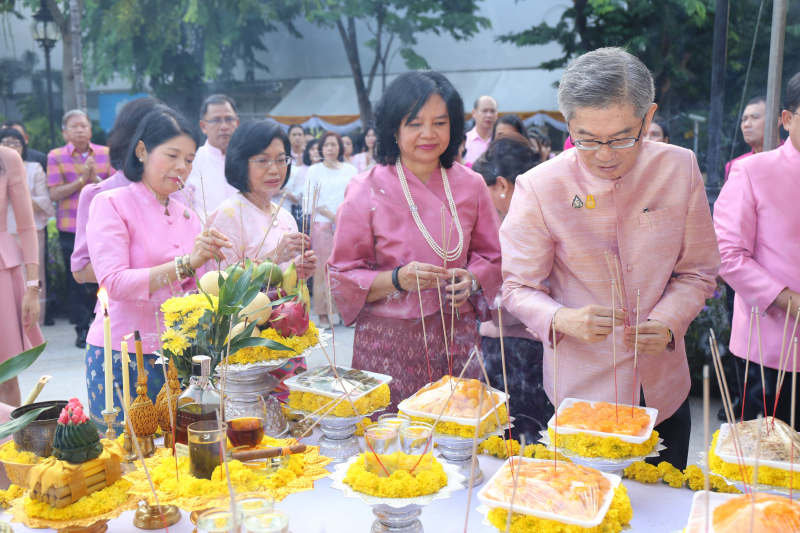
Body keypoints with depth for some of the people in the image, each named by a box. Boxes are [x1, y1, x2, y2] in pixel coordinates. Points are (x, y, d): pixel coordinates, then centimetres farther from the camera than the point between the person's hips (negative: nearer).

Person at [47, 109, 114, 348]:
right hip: (71, 229, -1)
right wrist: (81, 180, -15)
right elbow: (55, 193, -5)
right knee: (77, 281, 4)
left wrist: (96, 179, -16)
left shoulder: (106, 154, 5)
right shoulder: (56, 157, 1)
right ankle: (82, 329, 14)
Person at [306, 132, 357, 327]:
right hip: (323, 224, -2)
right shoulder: (314, 171, 6)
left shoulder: (350, 170, 12)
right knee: (324, 267, -3)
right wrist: (333, 216, -12)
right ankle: (324, 313, 1)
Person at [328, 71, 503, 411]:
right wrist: (397, 279, -20)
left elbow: (491, 256, 12)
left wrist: (471, 279, -9)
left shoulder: (470, 185, 3)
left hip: (456, 340, 3)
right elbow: (342, 277, -5)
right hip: (388, 342, -2)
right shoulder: (366, 191, -7)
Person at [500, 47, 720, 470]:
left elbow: (698, 272, 2)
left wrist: (667, 324, -16)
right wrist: (563, 319, -29)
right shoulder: (537, 188, -16)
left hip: (663, 387, 4)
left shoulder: (679, 169, -7)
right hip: (581, 390, -3)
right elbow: (518, 287, -9)